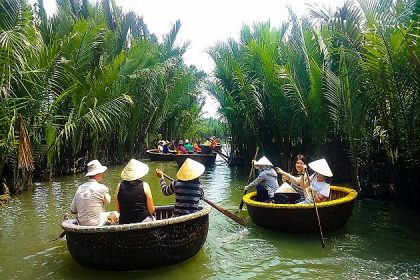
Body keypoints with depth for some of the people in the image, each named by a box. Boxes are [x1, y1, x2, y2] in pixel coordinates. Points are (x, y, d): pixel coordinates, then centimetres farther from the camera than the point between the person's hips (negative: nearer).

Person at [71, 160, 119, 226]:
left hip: (81, 224, 7)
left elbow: (72, 210, 4)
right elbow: (108, 201, 1)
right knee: (115, 214, 14)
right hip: (96, 225, -7)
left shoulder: (80, 188, 0)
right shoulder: (101, 188, -17)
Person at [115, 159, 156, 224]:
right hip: (143, 221, -4)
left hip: (124, 223, 4)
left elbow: (118, 209, 7)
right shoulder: (144, 185, -8)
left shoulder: (119, 186, -1)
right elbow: (151, 210, -5)